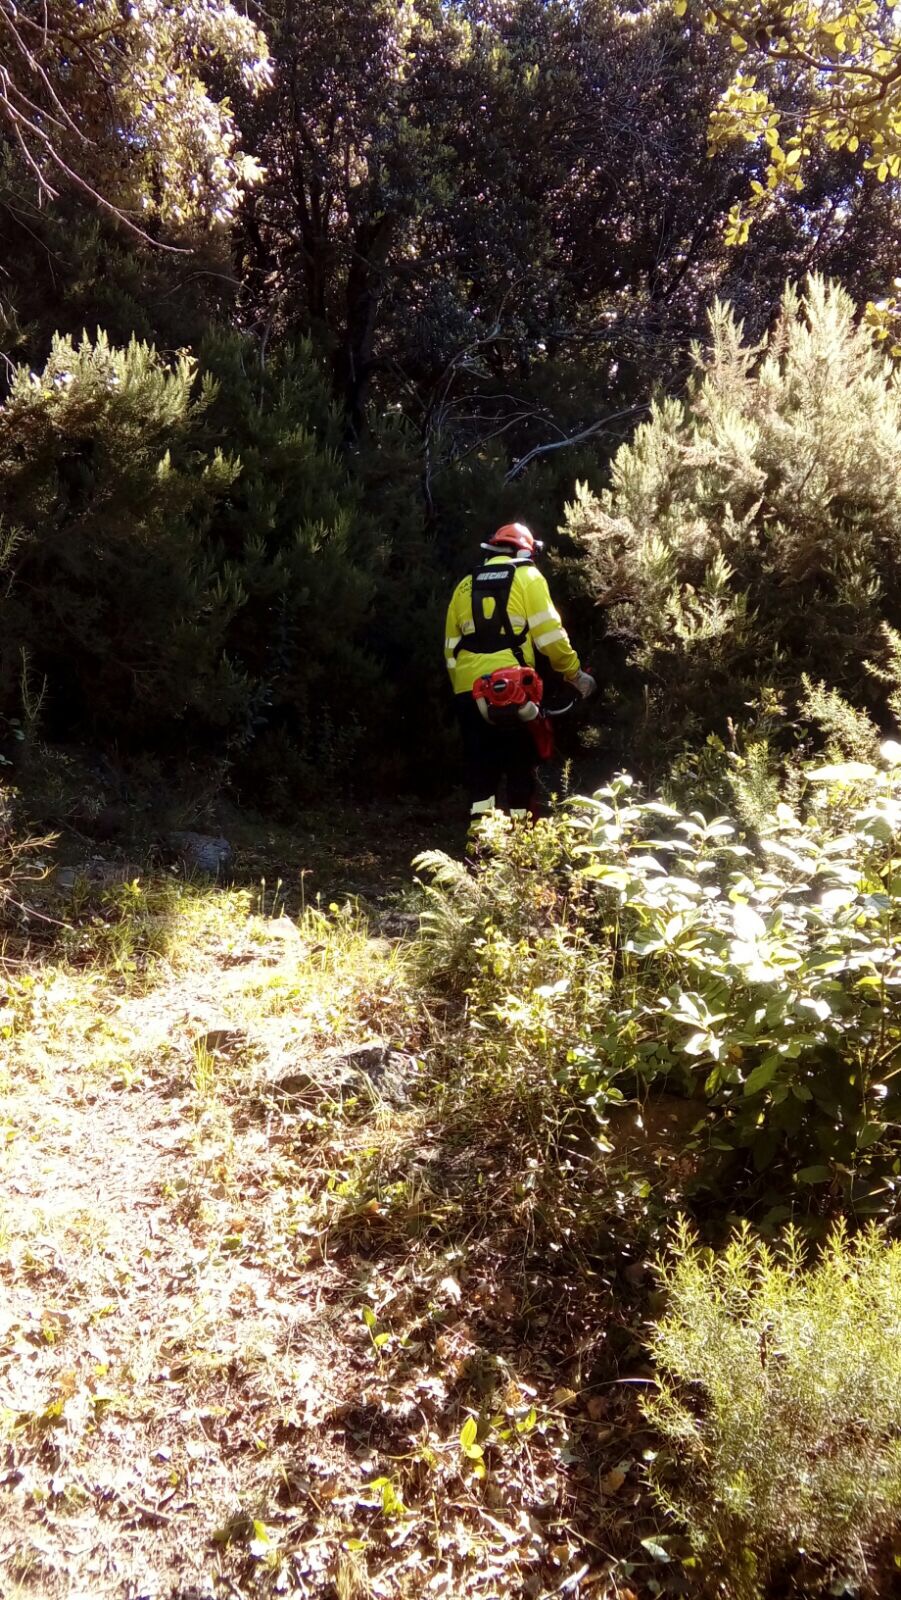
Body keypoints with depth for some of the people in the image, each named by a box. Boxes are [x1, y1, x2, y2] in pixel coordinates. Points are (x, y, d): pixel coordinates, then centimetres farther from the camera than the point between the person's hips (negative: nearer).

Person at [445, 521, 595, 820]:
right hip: (512, 688, -4)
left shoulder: (465, 586, 18)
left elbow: (451, 649, 17)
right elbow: (549, 634, -3)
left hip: (469, 691, 4)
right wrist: (575, 674, 5)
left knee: (480, 767, 8)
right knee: (521, 767, 5)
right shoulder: (527, 577, 5)